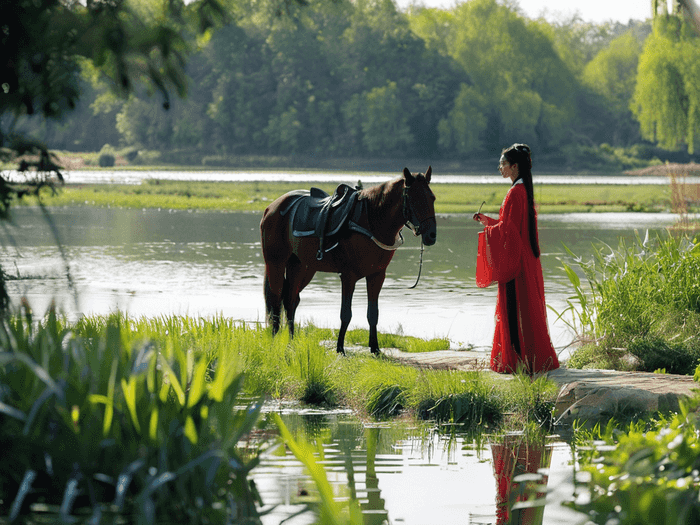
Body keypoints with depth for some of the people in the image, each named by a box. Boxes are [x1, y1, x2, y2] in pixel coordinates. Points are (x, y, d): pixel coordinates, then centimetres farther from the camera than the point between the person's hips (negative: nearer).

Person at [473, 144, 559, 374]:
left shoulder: (516, 193, -17)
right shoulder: (524, 190, 13)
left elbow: (508, 229, -20)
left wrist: (488, 229, -5)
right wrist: (488, 220, 15)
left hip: (516, 260, -10)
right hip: (524, 258, 10)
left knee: (516, 310, -6)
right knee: (520, 309, 13)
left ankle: (521, 361, -4)